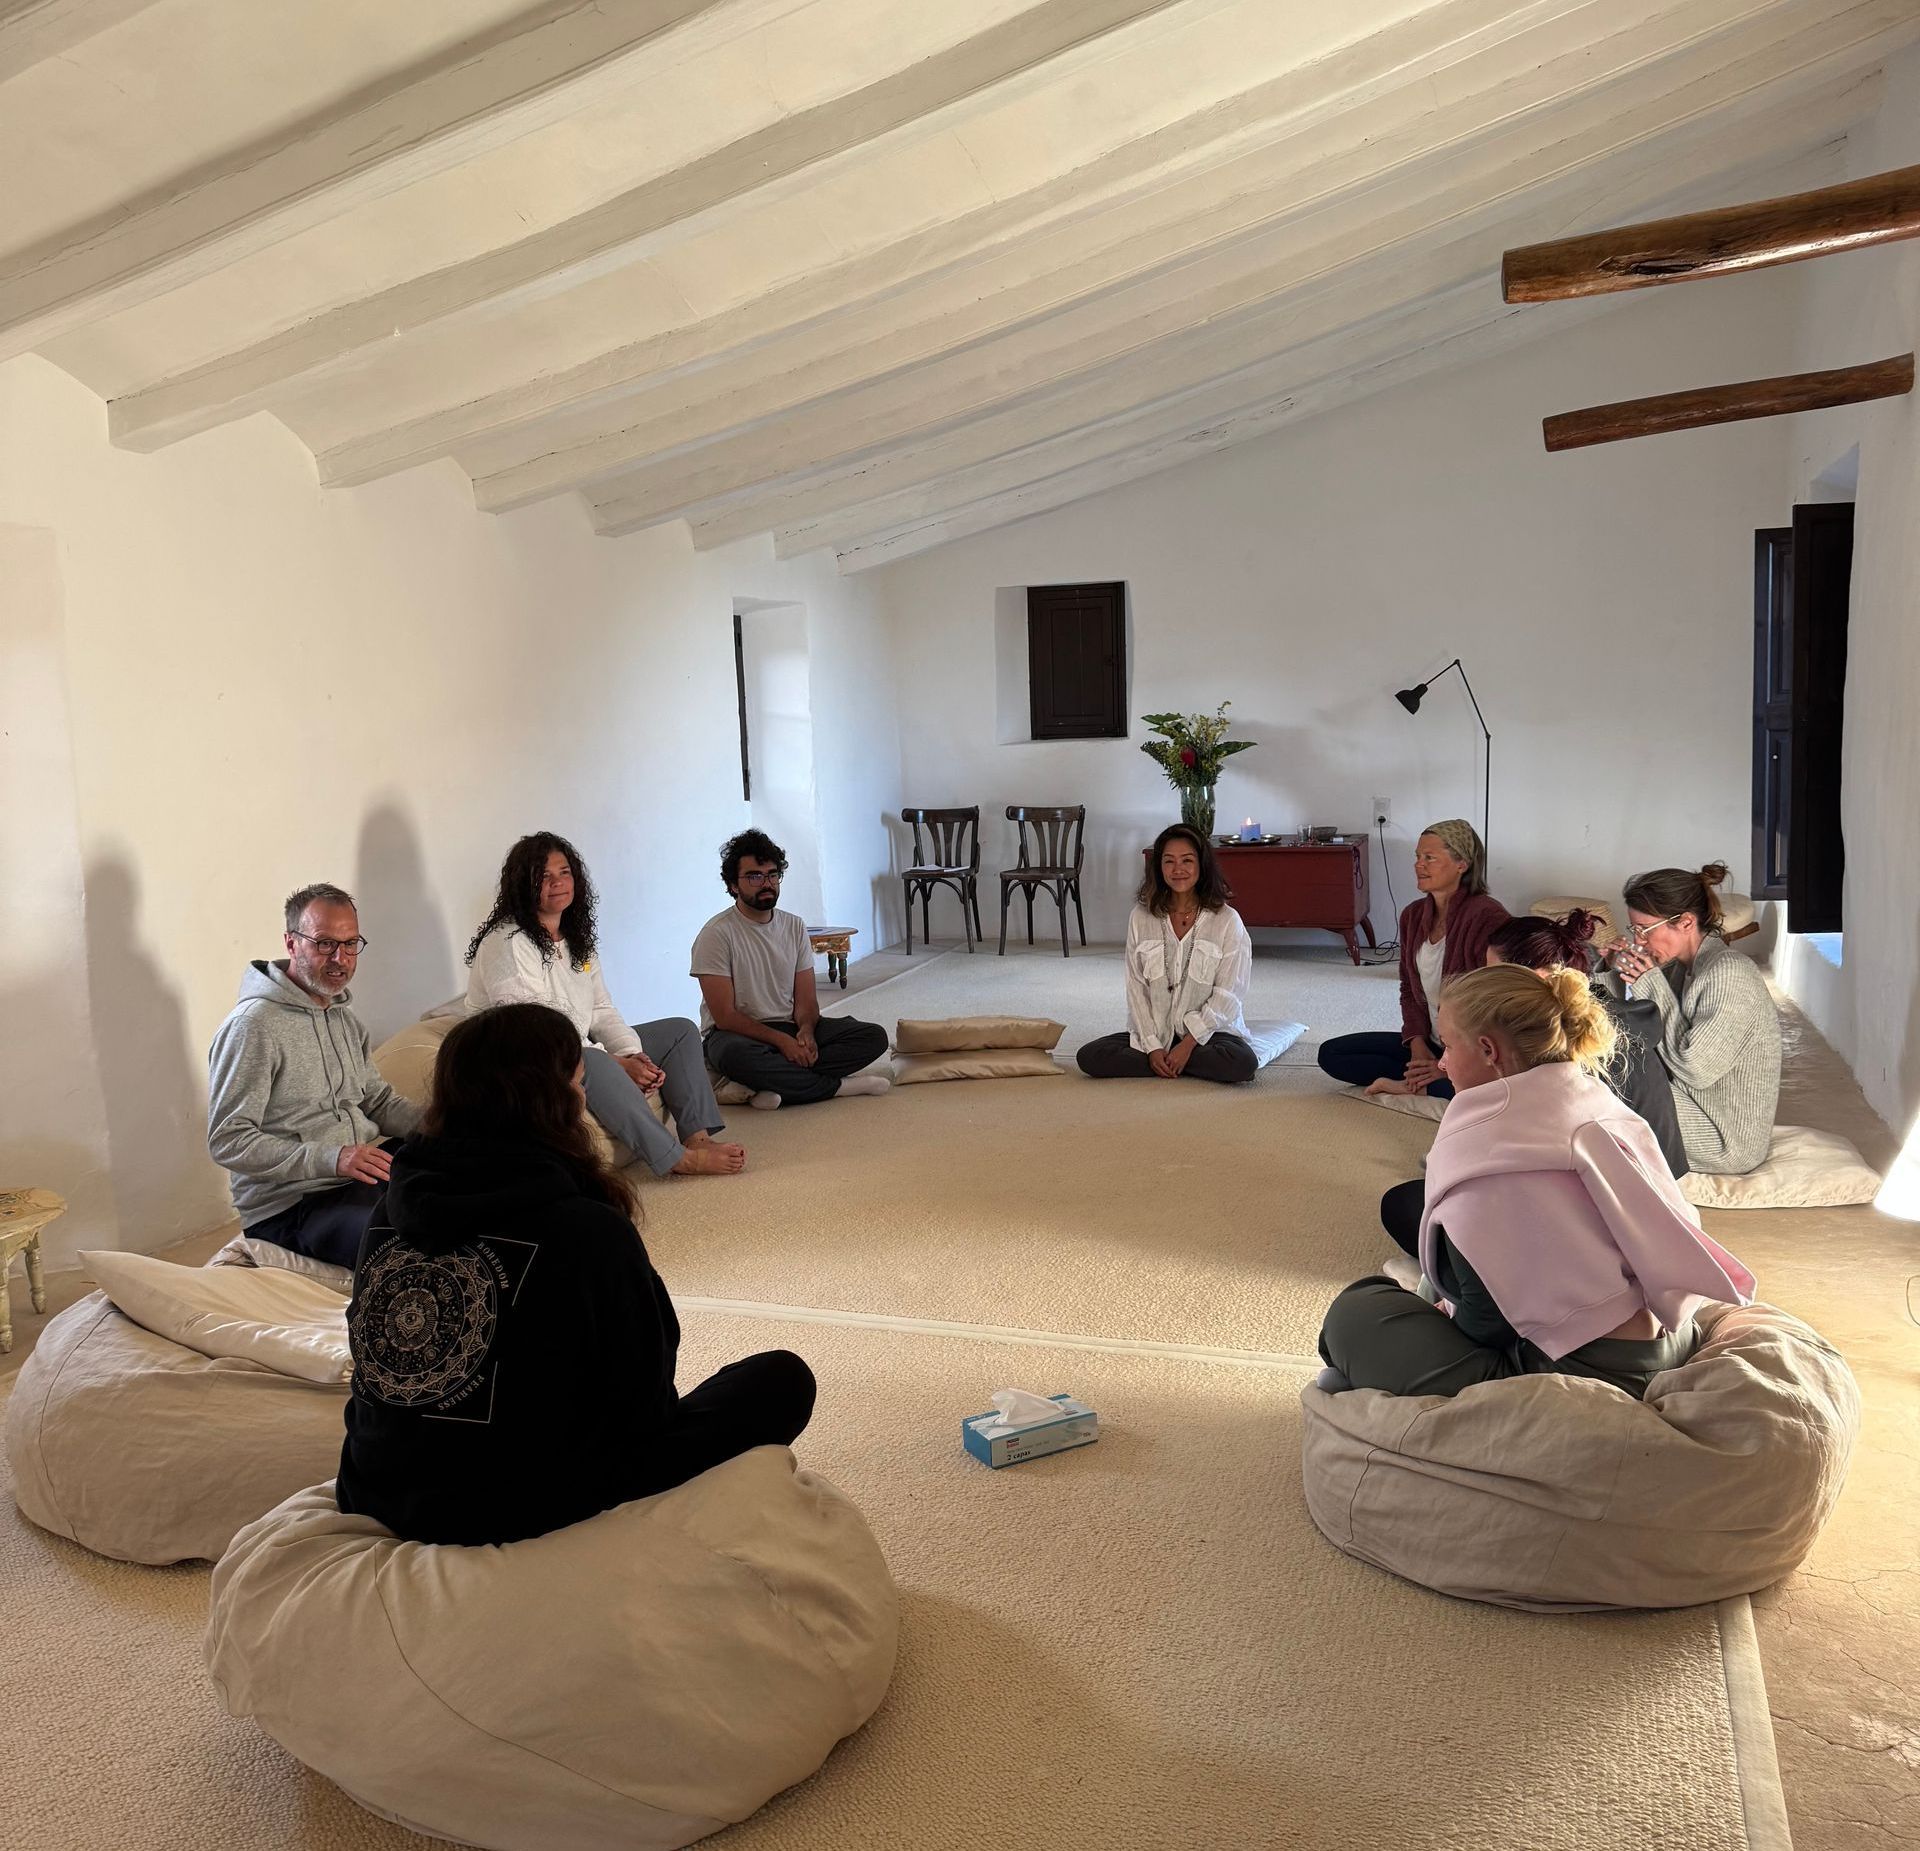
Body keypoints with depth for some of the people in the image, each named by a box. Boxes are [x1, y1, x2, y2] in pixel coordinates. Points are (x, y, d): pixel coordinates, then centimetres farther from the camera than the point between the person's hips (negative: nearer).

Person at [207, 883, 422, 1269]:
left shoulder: (342, 1016, 16)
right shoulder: (252, 1026, -12)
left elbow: (378, 1100, 22)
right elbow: (226, 1142, -16)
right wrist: (331, 1159, -26)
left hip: (367, 1172, 9)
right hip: (290, 1204, -9)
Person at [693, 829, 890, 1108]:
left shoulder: (794, 927, 7)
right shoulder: (717, 933, -11)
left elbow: (806, 999, 4)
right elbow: (725, 1016, -15)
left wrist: (806, 1029, -19)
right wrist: (781, 1040, -24)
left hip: (789, 1027, 6)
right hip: (739, 1032, -5)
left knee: (874, 1037, -13)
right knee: (734, 1054, -43)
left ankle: (776, 1082, -26)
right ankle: (837, 1084, -25)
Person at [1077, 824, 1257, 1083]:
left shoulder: (1227, 921, -7)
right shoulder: (1141, 918, 1)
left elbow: (1227, 995, -8)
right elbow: (1136, 989, -1)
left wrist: (1188, 1044, -16)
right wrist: (1152, 1046, -12)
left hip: (1207, 1030, -2)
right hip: (1153, 1031, 2)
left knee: (1243, 1064, -32)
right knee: (1089, 1057, -19)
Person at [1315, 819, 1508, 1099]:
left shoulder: (1487, 916, -18)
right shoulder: (1413, 915, 7)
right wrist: (1418, 1045, -4)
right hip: (1430, 1043, 8)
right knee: (1330, 1053, -1)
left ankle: (1414, 1085, -13)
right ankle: (1422, 1079, -10)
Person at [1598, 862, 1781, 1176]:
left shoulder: (1727, 975, -23)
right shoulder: (1685, 965, 4)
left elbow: (1694, 1069, -26)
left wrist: (1652, 985, -21)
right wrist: (1622, 972, -4)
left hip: (1728, 1143, -8)